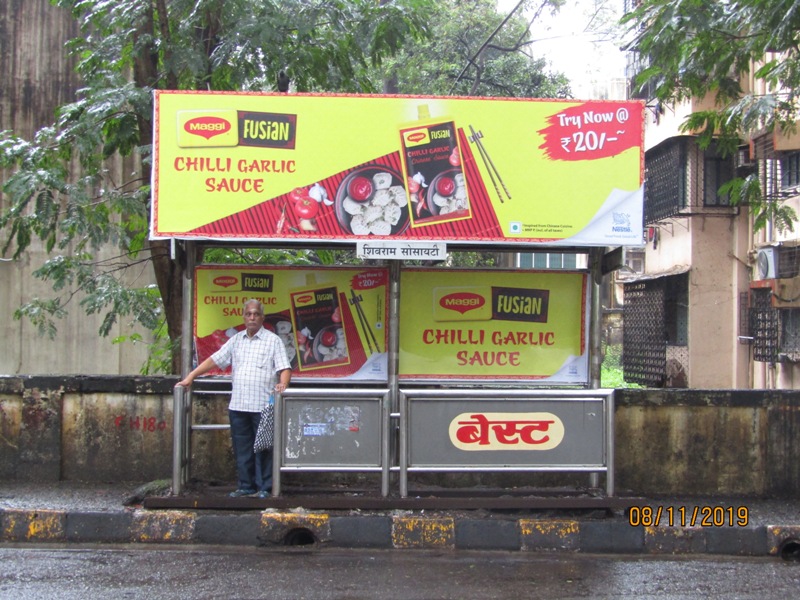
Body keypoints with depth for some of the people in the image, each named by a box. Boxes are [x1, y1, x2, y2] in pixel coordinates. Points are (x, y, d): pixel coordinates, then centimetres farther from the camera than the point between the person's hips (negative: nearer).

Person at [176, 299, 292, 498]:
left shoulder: (273, 340, 3)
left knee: (263, 449, -1)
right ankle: (246, 486, 15)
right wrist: (190, 377, 9)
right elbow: (214, 360, 15)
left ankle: (264, 487, 5)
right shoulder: (236, 340, 16)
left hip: (262, 406, -4)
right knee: (242, 450, 8)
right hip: (238, 405, 4)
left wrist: (283, 384, -25)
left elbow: (284, 368, -5)